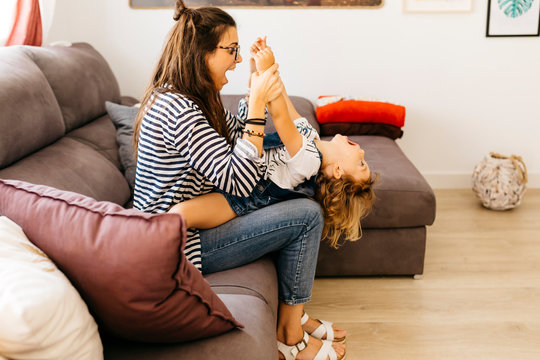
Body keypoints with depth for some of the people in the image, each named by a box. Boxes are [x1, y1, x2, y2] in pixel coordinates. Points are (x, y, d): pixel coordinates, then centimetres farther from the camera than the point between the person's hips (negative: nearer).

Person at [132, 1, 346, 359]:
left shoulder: (178, 97, 7)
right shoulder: (178, 110, -26)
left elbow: (236, 134, 20)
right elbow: (239, 181, -28)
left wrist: (257, 85, 8)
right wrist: (258, 105, -25)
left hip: (175, 229, 11)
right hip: (181, 247, -11)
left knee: (295, 204, 15)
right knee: (308, 215, -9)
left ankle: (293, 316, 21)